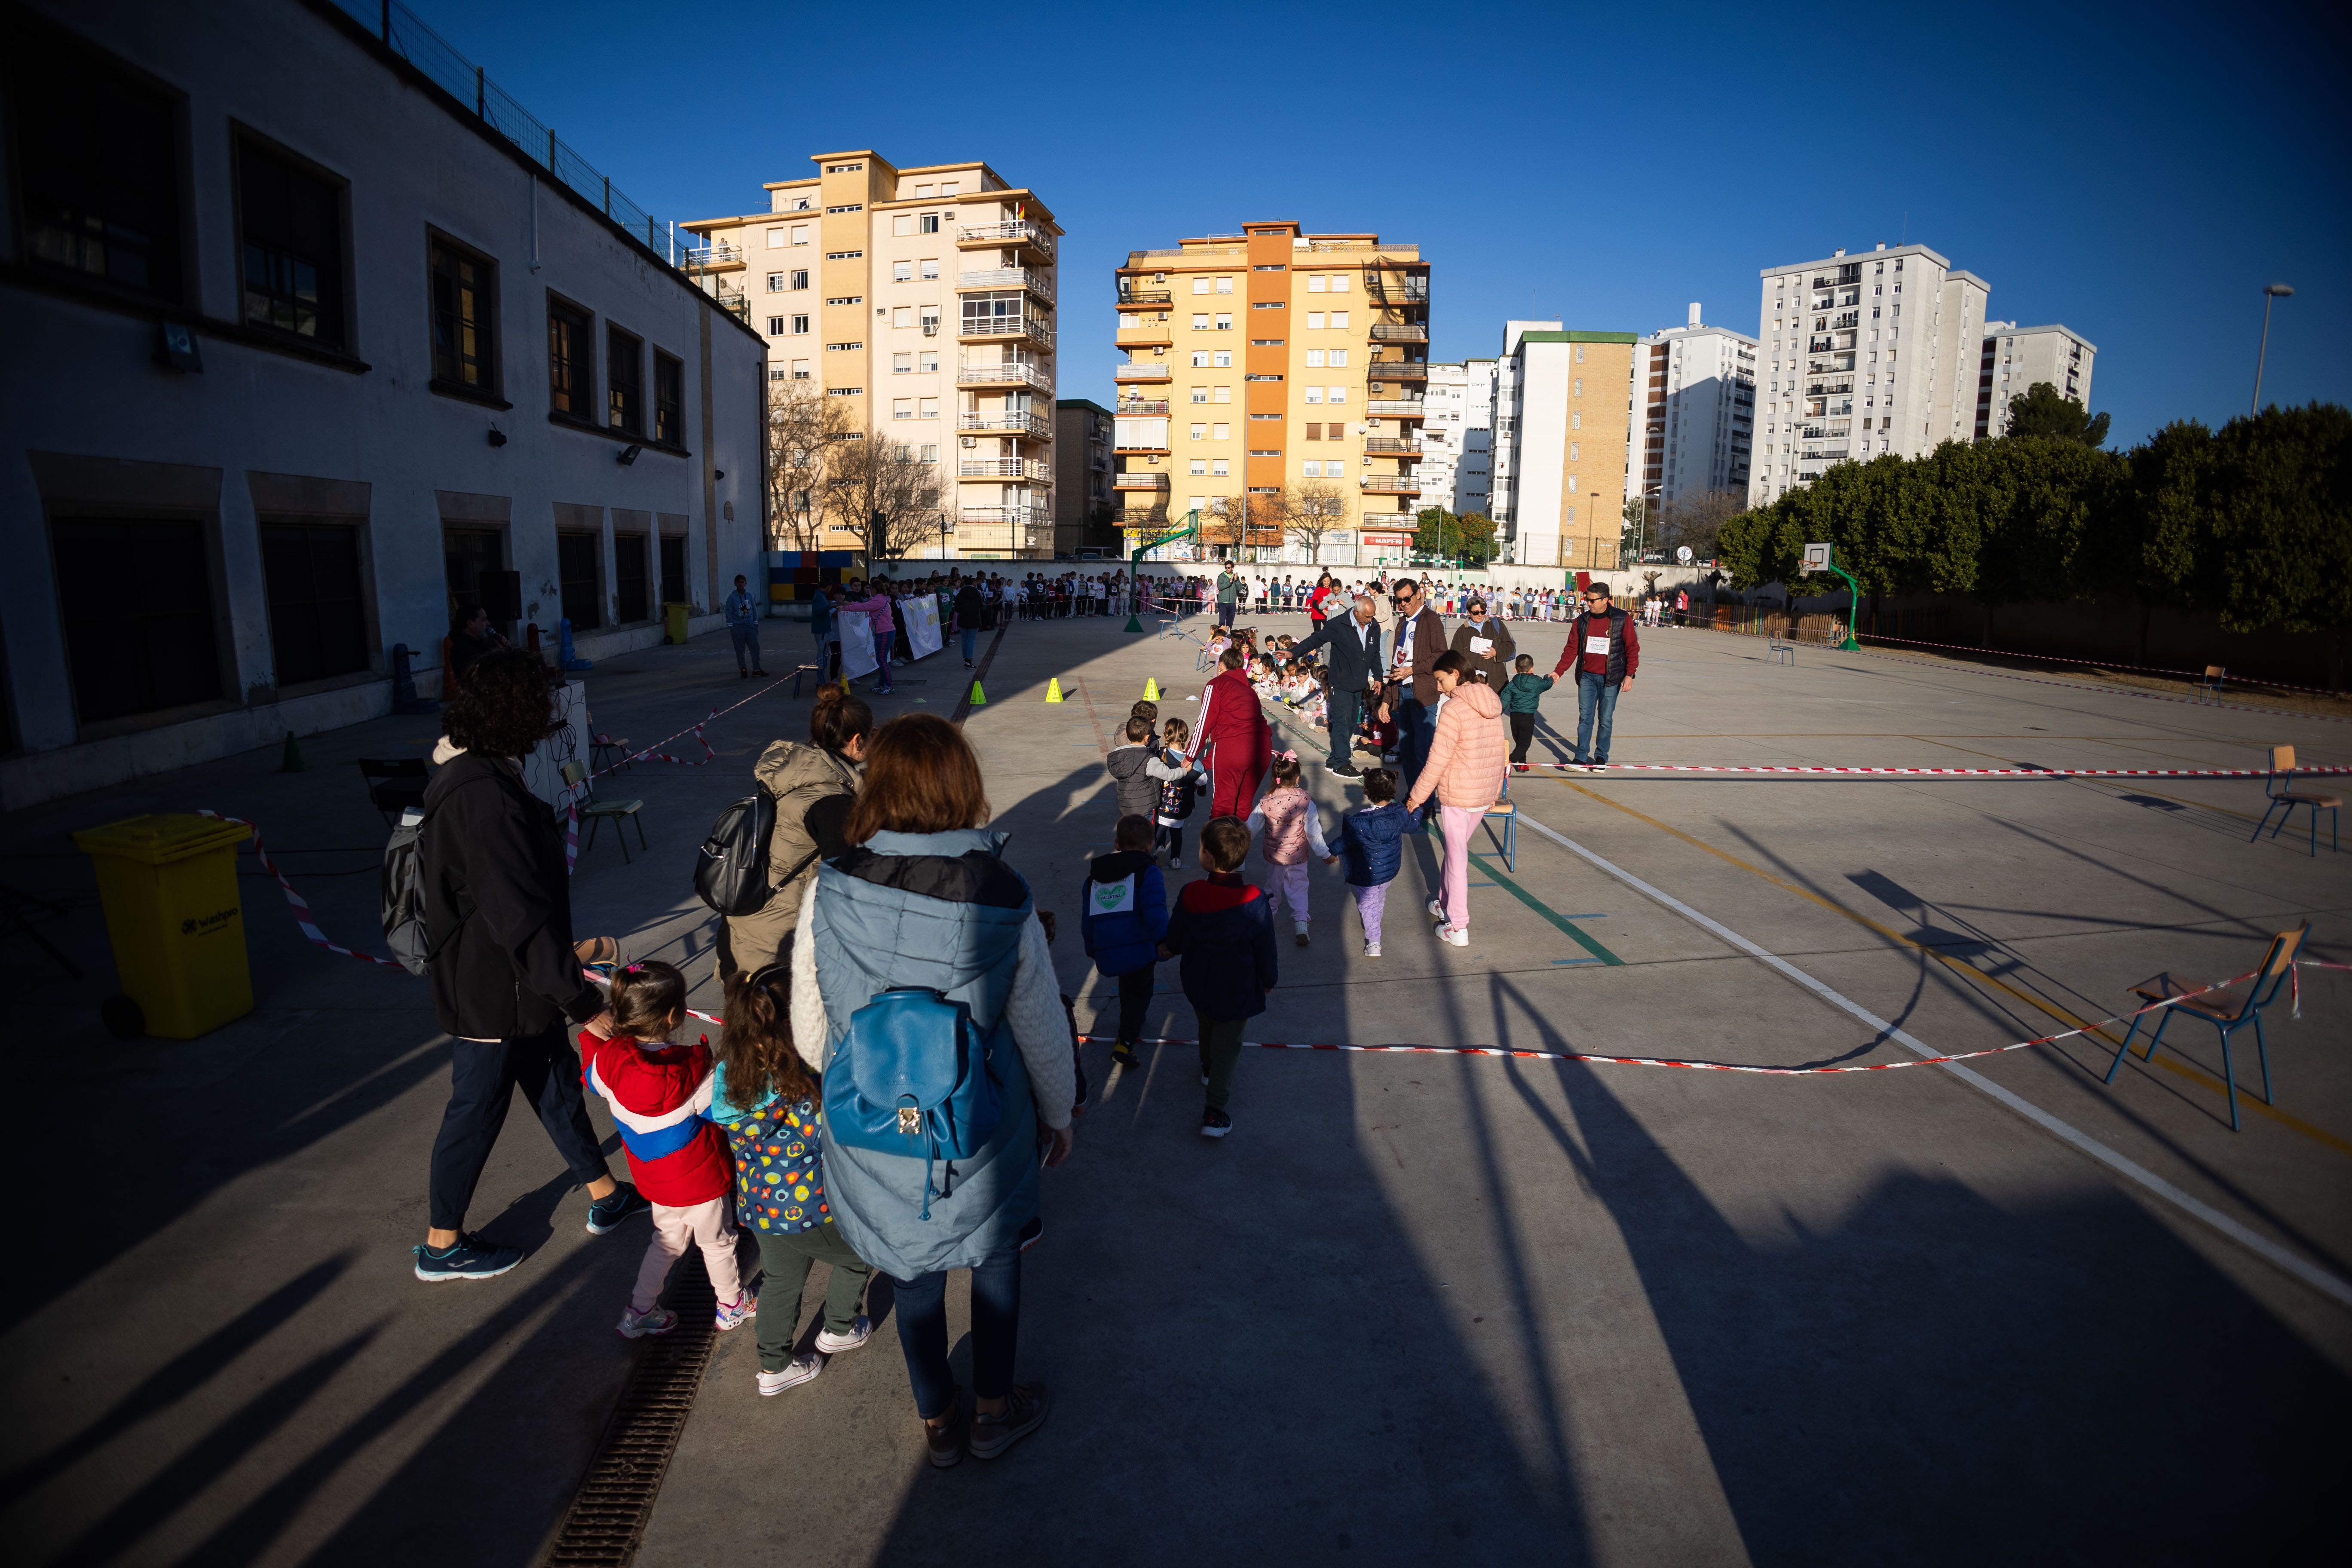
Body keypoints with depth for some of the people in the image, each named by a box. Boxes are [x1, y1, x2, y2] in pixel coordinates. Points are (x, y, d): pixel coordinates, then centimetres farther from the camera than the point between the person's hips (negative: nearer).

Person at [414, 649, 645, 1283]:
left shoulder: (481, 777, 3)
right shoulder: (484, 798, -30)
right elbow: (523, 918, -31)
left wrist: (564, 961, 24)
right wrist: (586, 1004, -27)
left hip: (513, 985, 10)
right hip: (491, 992, -10)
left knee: (557, 1081, 20)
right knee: (477, 1111, 8)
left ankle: (606, 1196, 37)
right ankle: (442, 1247, 29)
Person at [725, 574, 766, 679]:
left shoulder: (749, 596, 6)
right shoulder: (732, 597, -4)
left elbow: (754, 610, 13)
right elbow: (729, 612, -3)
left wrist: (756, 623, 10)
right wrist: (731, 626, -7)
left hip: (750, 627, 3)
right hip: (738, 628, -3)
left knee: (755, 648, 1)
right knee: (740, 650, 3)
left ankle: (756, 669, 9)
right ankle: (743, 670, 12)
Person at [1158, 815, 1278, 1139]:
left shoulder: (1190, 895, -22)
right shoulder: (1254, 902, -27)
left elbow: (1175, 936, -4)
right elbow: (1265, 949, -14)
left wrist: (1169, 948, 20)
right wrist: (1268, 980, 6)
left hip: (1199, 984, 3)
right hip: (1237, 990, -3)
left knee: (1207, 1027, 30)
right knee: (1228, 1045, 12)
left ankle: (1208, 1069, 57)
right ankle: (1215, 1112, 10)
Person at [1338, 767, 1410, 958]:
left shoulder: (1359, 822, -32)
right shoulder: (1400, 813, -17)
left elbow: (1345, 842, -19)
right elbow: (1411, 825, 6)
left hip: (1367, 874, -5)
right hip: (1391, 869, 5)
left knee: (1367, 903, 14)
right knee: (1380, 898, 30)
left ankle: (1374, 941, 10)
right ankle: (1376, 921, 56)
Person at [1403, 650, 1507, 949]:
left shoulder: (1453, 709, -18)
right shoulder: (1491, 705, 5)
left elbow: (1438, 760, -17)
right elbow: (1496, 753, 11)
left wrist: (1417, 796, -8)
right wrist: (1495, 792, 21)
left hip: (1456, 795, -7)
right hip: (1485, 794, 7)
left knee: (1457, 857, 1)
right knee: (1457, 849, 23)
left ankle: (1458, 928, 7)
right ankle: (1446, 902, 37)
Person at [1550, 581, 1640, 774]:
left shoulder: (1622, 619, -5)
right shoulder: (1582, 621, 4)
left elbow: (1632, 647, -2)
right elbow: (1571, 649, 6)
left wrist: (1630, 674, -7)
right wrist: (1559, 671, -3)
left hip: (1610, 678, -2)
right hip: (1587, 676, 2)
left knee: (1606, 720, 5)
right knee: (1585, 718, 0)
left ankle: (1601, 758, 16)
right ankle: (1582, 758, 4)